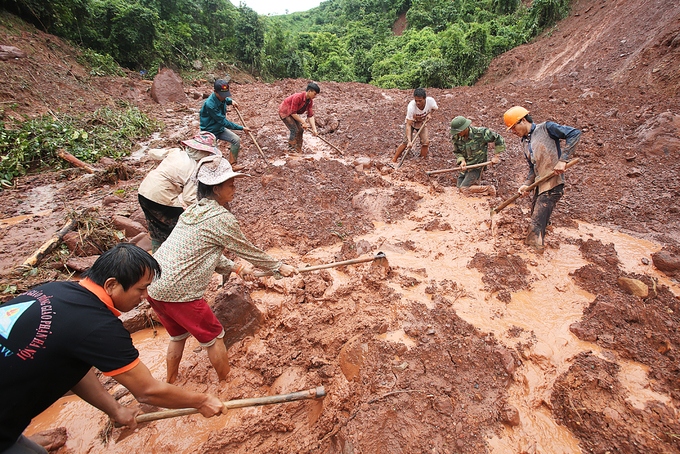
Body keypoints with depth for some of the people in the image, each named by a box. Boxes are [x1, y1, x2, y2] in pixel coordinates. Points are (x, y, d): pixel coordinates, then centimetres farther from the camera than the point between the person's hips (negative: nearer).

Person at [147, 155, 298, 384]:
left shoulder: (194, 210, 10)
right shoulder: (221, 218, -16)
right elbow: (248, 251, -6)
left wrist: (234, 267, 16)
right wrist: (279, 267, 7)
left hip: (153, 286, 9)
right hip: (178, 293, -8)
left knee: (178, 335, 28)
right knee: (213, 336, 12)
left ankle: (170, 382, 48)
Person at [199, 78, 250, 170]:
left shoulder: (221, 96, -9)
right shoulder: (210, 104, -32)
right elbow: (224, 122, -30)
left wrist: (231, 101, -3)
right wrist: (242, 128, -27)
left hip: (220, 128, 7)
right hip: (210, 131, -7)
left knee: (236, 140, -10)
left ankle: (232, 164, -2)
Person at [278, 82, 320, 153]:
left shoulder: (310, 101, -10)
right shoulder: (298, 97, -33)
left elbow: (310, 116, -9)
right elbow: (293, 113, -30)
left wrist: (314, 129, -17)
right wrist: (303, 122, -27)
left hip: (293, 113, 8)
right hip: (285, 112, -8)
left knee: (300, 130, 3)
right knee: (294, 130, -16)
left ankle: (298, 150, 12)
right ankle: (291, 150, -8)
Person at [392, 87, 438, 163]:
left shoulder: (430, 100, -30)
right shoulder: (411, 107, -39)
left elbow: (435, 108, -2)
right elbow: (408, 125, -38)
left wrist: (430, 113, -22)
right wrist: (409, 141, -46)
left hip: (422, 123, 3)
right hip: (411, 123, -3)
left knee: (426, 142, -11)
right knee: (406, 141, -17)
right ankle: (394, 159, -4)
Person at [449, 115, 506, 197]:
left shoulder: (480, 133, -23)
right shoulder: (457, 137, -10)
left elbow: (499, 139, -12)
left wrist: (495, 156, -11)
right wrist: (462, 161, -16)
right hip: (465, 166, 6)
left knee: (464, 189, -15)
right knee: (459, 186, 12)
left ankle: (489, 189, 1)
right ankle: (475, 180, 31)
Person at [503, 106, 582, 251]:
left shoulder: (546, 128, -6)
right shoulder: (525, 143, 15)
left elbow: (575, 133, -14)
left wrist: (562, 160, -21)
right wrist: (527, 184, 0)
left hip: (553, 185, -8)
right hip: (539, 185, 8)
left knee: (536, 225, -10)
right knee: (536, 218, 15)